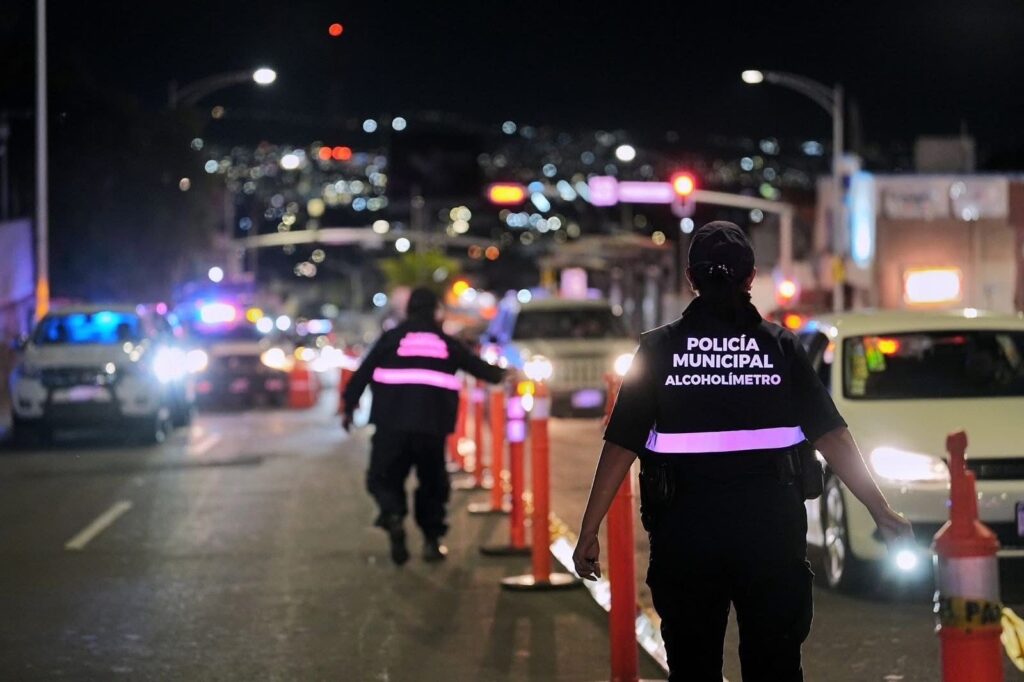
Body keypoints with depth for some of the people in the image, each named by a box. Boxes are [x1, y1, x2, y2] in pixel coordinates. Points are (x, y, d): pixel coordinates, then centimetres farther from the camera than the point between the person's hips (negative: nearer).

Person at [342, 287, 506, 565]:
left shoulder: (391, 338, 6)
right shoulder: (447, 344, 12)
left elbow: (363, 373, 2)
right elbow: (478, 367, 23)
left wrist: (349, 406, 10)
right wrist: (500, 375, 41)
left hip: (392, 423, -2)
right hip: (433, 425, 2)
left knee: (384, 476, 8)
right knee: (432, 481, 17)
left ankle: (393, 516, -19)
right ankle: (432, 539, 12)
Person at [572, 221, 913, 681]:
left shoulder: (659, 349, -1)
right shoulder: (780, 347, 1)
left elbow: (620, 448, -4)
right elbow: (832, 437, -3)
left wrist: (589, 530, 0)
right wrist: (881, 512, 3)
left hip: (685, 527, 0)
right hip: (770, 525, 0)